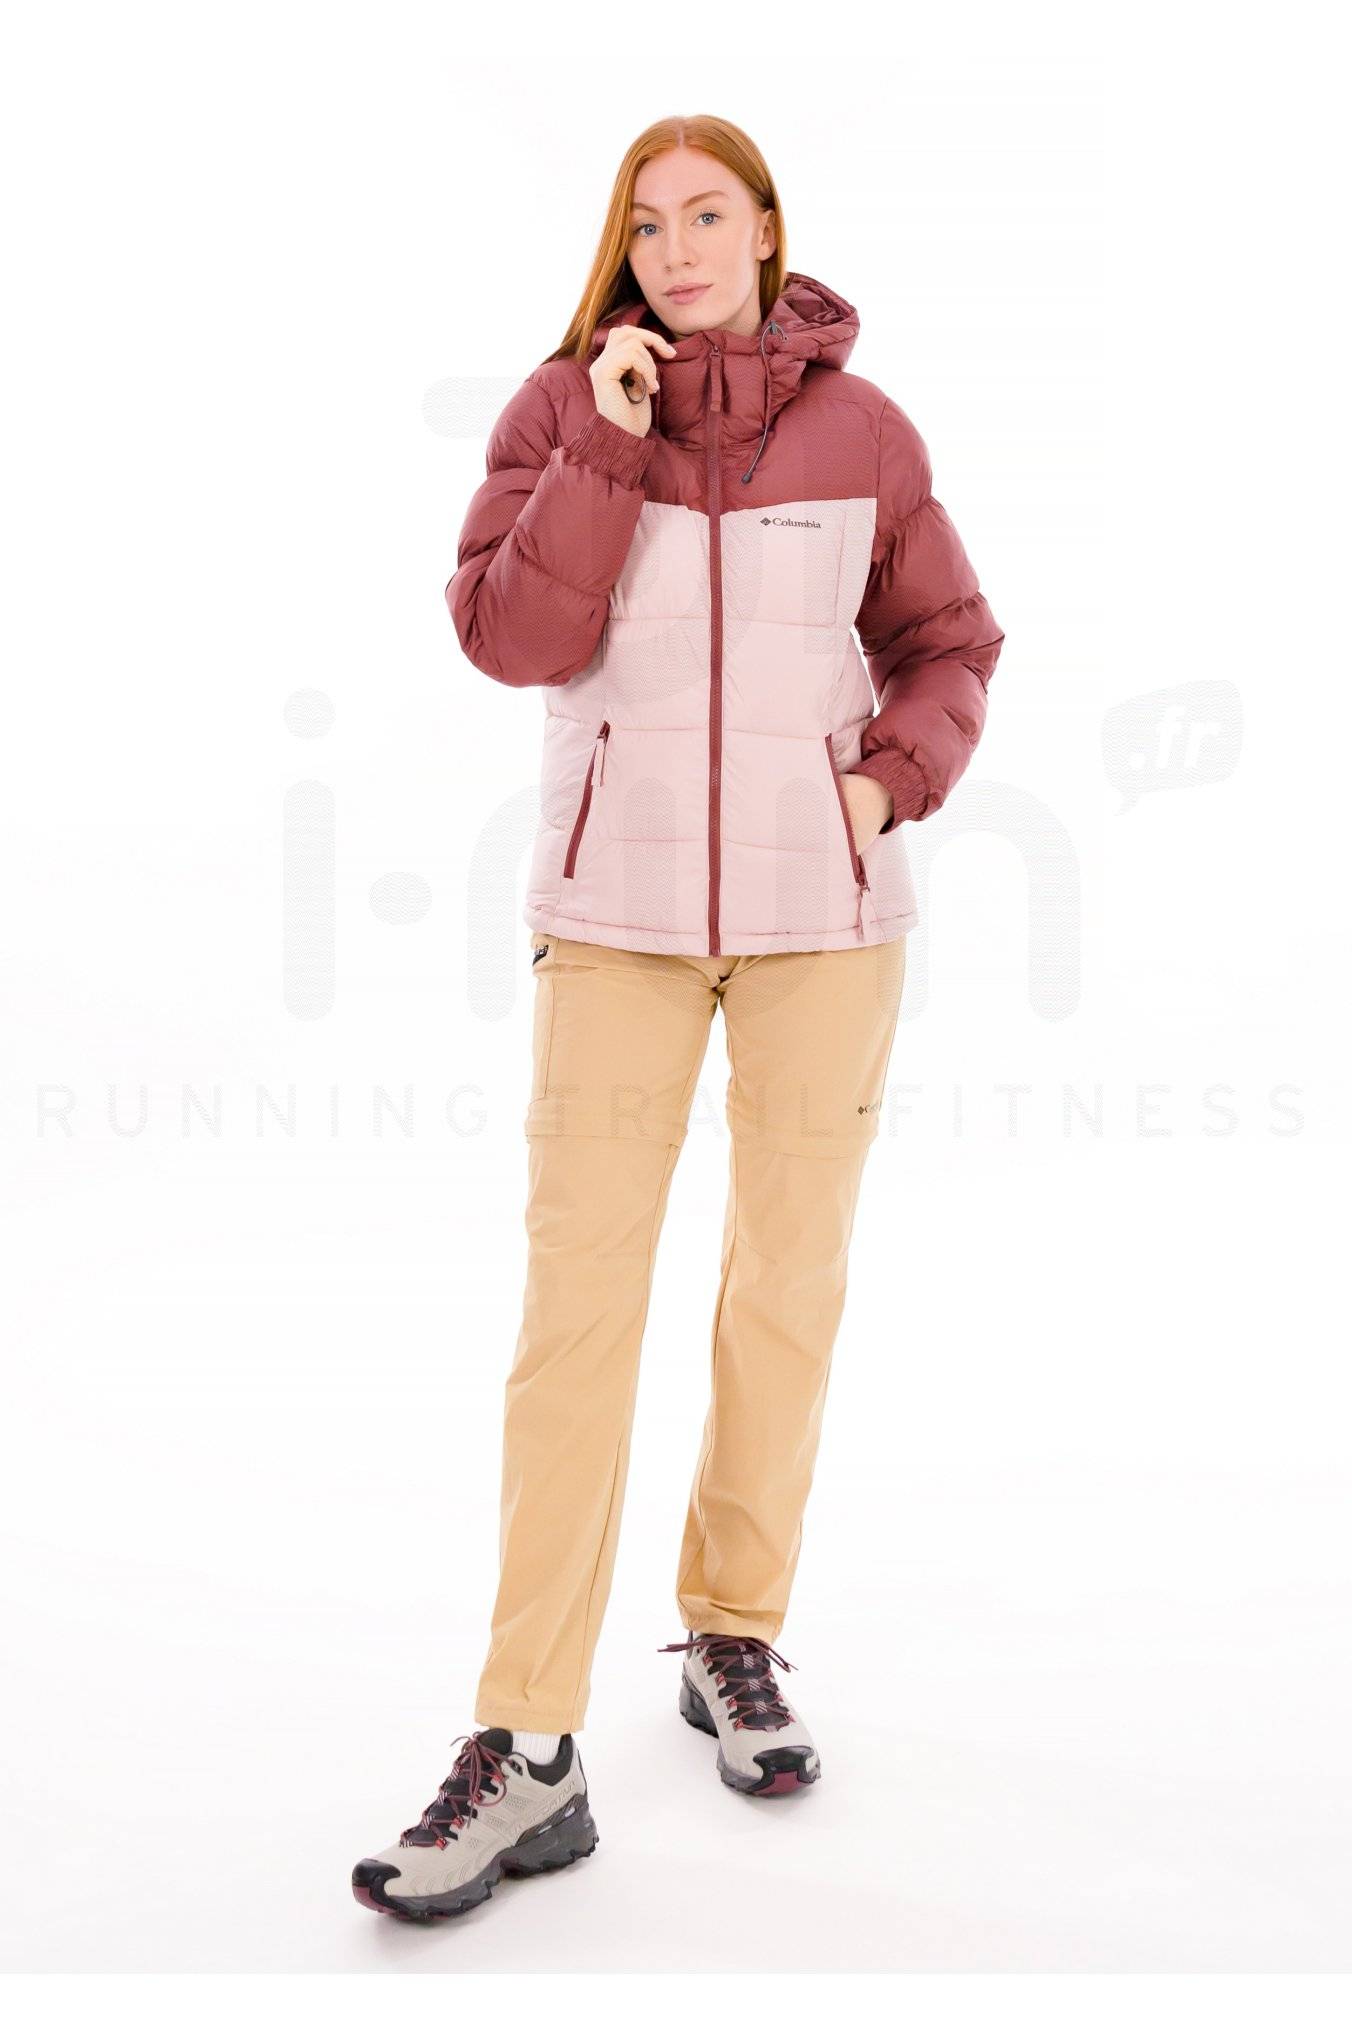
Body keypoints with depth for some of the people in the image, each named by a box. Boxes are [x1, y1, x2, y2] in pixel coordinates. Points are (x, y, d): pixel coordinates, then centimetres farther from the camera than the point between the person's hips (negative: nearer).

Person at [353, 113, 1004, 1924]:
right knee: (576, 1299, -7)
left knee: (791, 1279, 8)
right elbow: (513, 638, -6)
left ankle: (737, 1637, 27)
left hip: (824, 904, 2)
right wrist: (607, 446, -12)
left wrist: (892, 776, -6)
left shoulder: (862, 430, 5)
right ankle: (527, 1754, -1)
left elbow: (947, 646, 11)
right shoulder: (565, 409, 4)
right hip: (620, 900, -1)